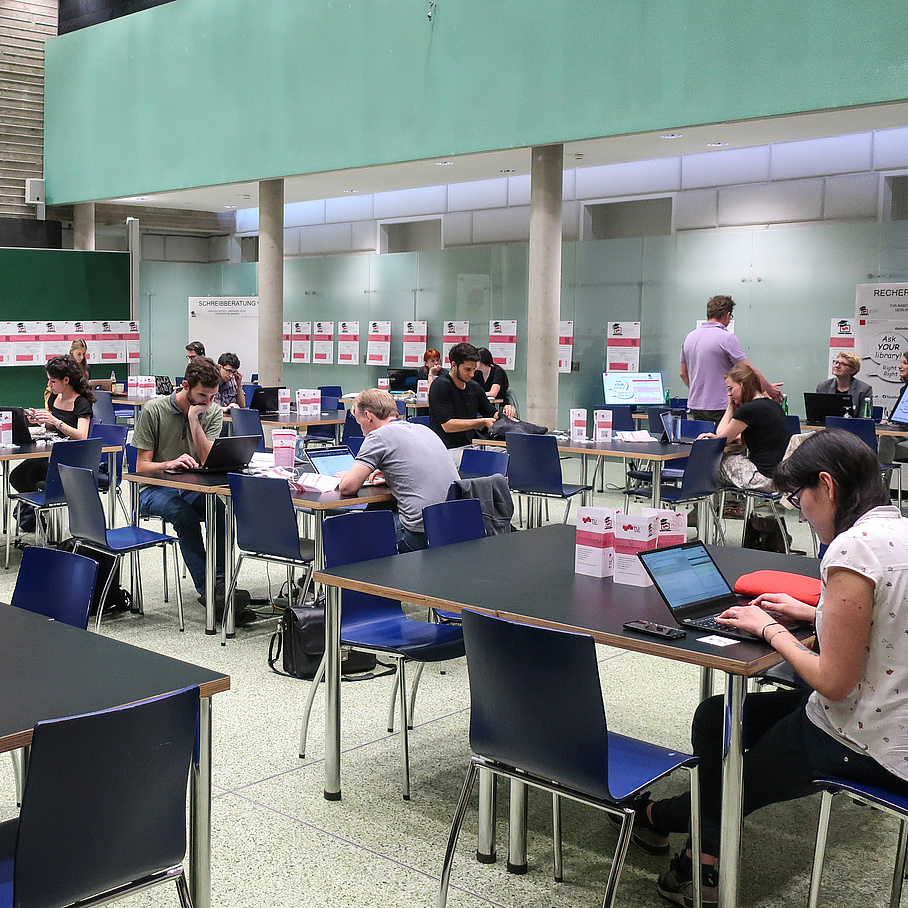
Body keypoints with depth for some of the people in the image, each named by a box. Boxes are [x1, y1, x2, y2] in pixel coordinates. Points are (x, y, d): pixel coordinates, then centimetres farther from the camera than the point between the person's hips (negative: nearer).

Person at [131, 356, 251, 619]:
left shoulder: (214, 412, 2)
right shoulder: (154, 410, -7)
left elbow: (208, 460, -10)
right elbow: (141, 466, -6)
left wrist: (194, 420, -17)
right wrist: (170, 464, -27)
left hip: (193, 488, 3)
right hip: (155, 489, -3)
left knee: (220, 511, -32)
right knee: (185, 515, -35)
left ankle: (219, 584, -31)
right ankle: (210, 591, -35)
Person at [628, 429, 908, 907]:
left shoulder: (853, 549, -26)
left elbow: (834, 682, -24)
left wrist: (770, 630, -10)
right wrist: (810, 613, 10)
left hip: (863, 745, -9)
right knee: (715, 716, 18)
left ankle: (656, 816, 45)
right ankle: (703, 865, 23)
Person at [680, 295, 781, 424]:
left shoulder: (689, 337, 9)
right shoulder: (727, 338, -12)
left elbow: (683, 373, 17)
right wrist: (769, 389, 2)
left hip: (694, 406, 7)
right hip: (719, 407, -7)